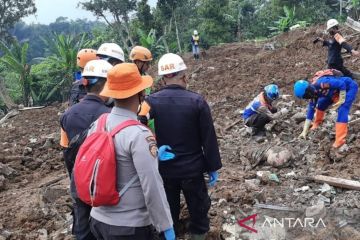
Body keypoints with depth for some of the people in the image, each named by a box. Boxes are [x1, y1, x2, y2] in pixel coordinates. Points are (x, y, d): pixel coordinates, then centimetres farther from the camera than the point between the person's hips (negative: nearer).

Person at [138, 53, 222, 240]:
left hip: (163, 169, 2)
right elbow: (208, 138, -10)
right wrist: (213, 167, 0)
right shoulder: (197, 101, -15)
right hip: (192, 168, -1)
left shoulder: (150, 102, -12)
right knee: (197, 207, 19)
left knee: (168, 209, 20)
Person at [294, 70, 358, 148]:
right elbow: (310, 112, -2)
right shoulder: (314, 94, -7)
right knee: (321, 103, 10)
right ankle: (317, 123, 33)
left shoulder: (321, 84, -33)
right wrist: (304, 131, -1)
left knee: (342, 110, -20)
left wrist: (341, 101, -24)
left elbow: (342, 84, -29)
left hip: (350, 87, -8)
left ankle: (340, 140, -19)